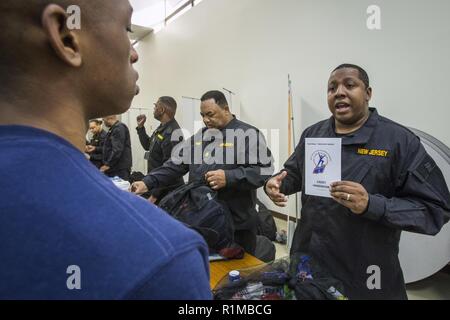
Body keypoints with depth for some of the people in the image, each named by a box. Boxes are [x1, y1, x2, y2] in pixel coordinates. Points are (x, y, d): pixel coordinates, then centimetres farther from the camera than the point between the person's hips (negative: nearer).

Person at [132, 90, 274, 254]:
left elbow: (263, 171, -16)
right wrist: (148, 183, -3)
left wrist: (229, 178, -28)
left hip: (236, 224, -5)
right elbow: (174, 166, 9)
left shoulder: (248, 134, -7)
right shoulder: (199, 136, 11)